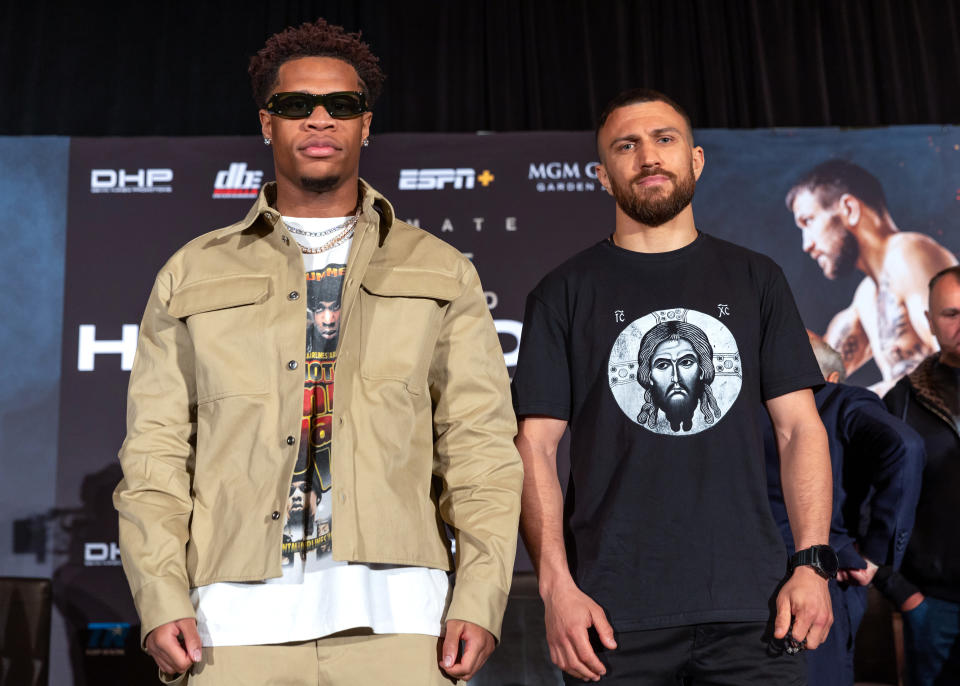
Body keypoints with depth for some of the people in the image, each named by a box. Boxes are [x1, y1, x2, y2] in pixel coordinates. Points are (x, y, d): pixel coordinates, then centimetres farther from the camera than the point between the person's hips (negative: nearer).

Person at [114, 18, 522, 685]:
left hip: (393, 607, 0)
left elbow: (480, 444, 5)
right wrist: (162, 601, -3)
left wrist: (479, 600, -5)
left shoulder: (442, 273, 12)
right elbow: (156, 450, 9)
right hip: (237, 615, 1)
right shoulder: (194, 275, 14)